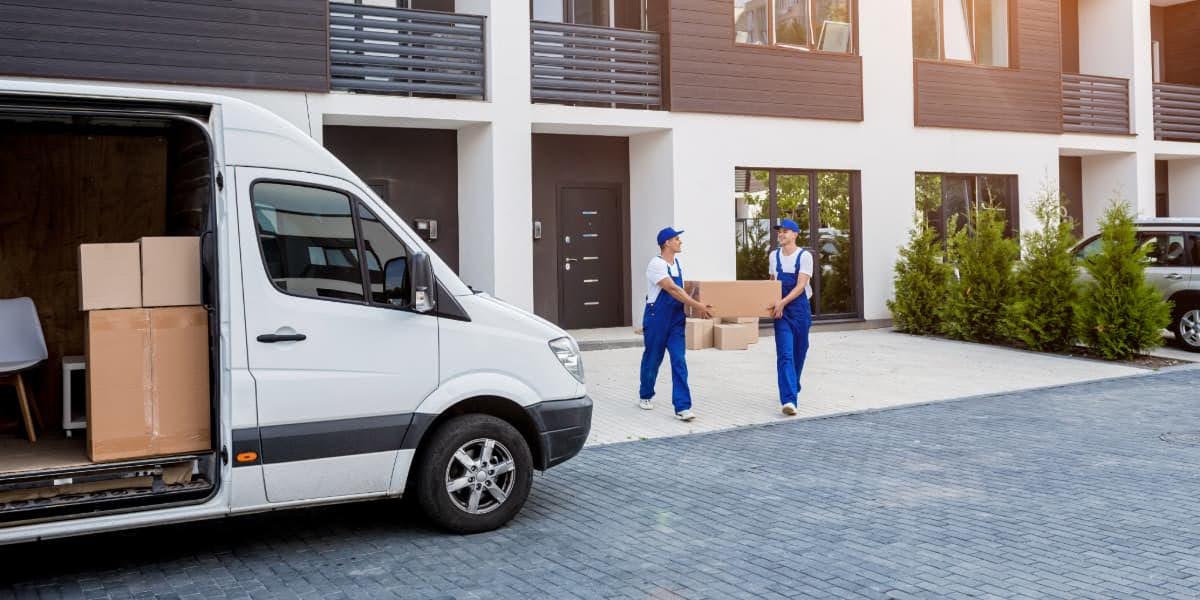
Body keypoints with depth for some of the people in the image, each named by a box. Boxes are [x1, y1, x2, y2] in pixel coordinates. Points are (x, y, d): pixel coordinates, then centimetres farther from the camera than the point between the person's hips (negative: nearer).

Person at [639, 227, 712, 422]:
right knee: (652, 359, 9)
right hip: (657, 318, -6)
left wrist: (696, 306, 19)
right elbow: (672, 290, -23)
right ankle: (645, 396, 33)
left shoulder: (677, 263, 9)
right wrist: (697, 305, -24)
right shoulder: (656, 264, -15)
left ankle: (682, 407, -9)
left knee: (679, 361, -5)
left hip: (676, 319, 6)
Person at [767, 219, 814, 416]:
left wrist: (783, 302, -24)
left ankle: (792, 390, 30)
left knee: (799, 352, 9)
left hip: (800, 308, -2)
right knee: (785, 354, -12)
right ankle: (789, 399, -21)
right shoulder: (774, 256, 8)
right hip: (781, 311, 2)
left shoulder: (804, 256, -6)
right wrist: (773, 302, 8)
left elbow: (801, 286, -14)